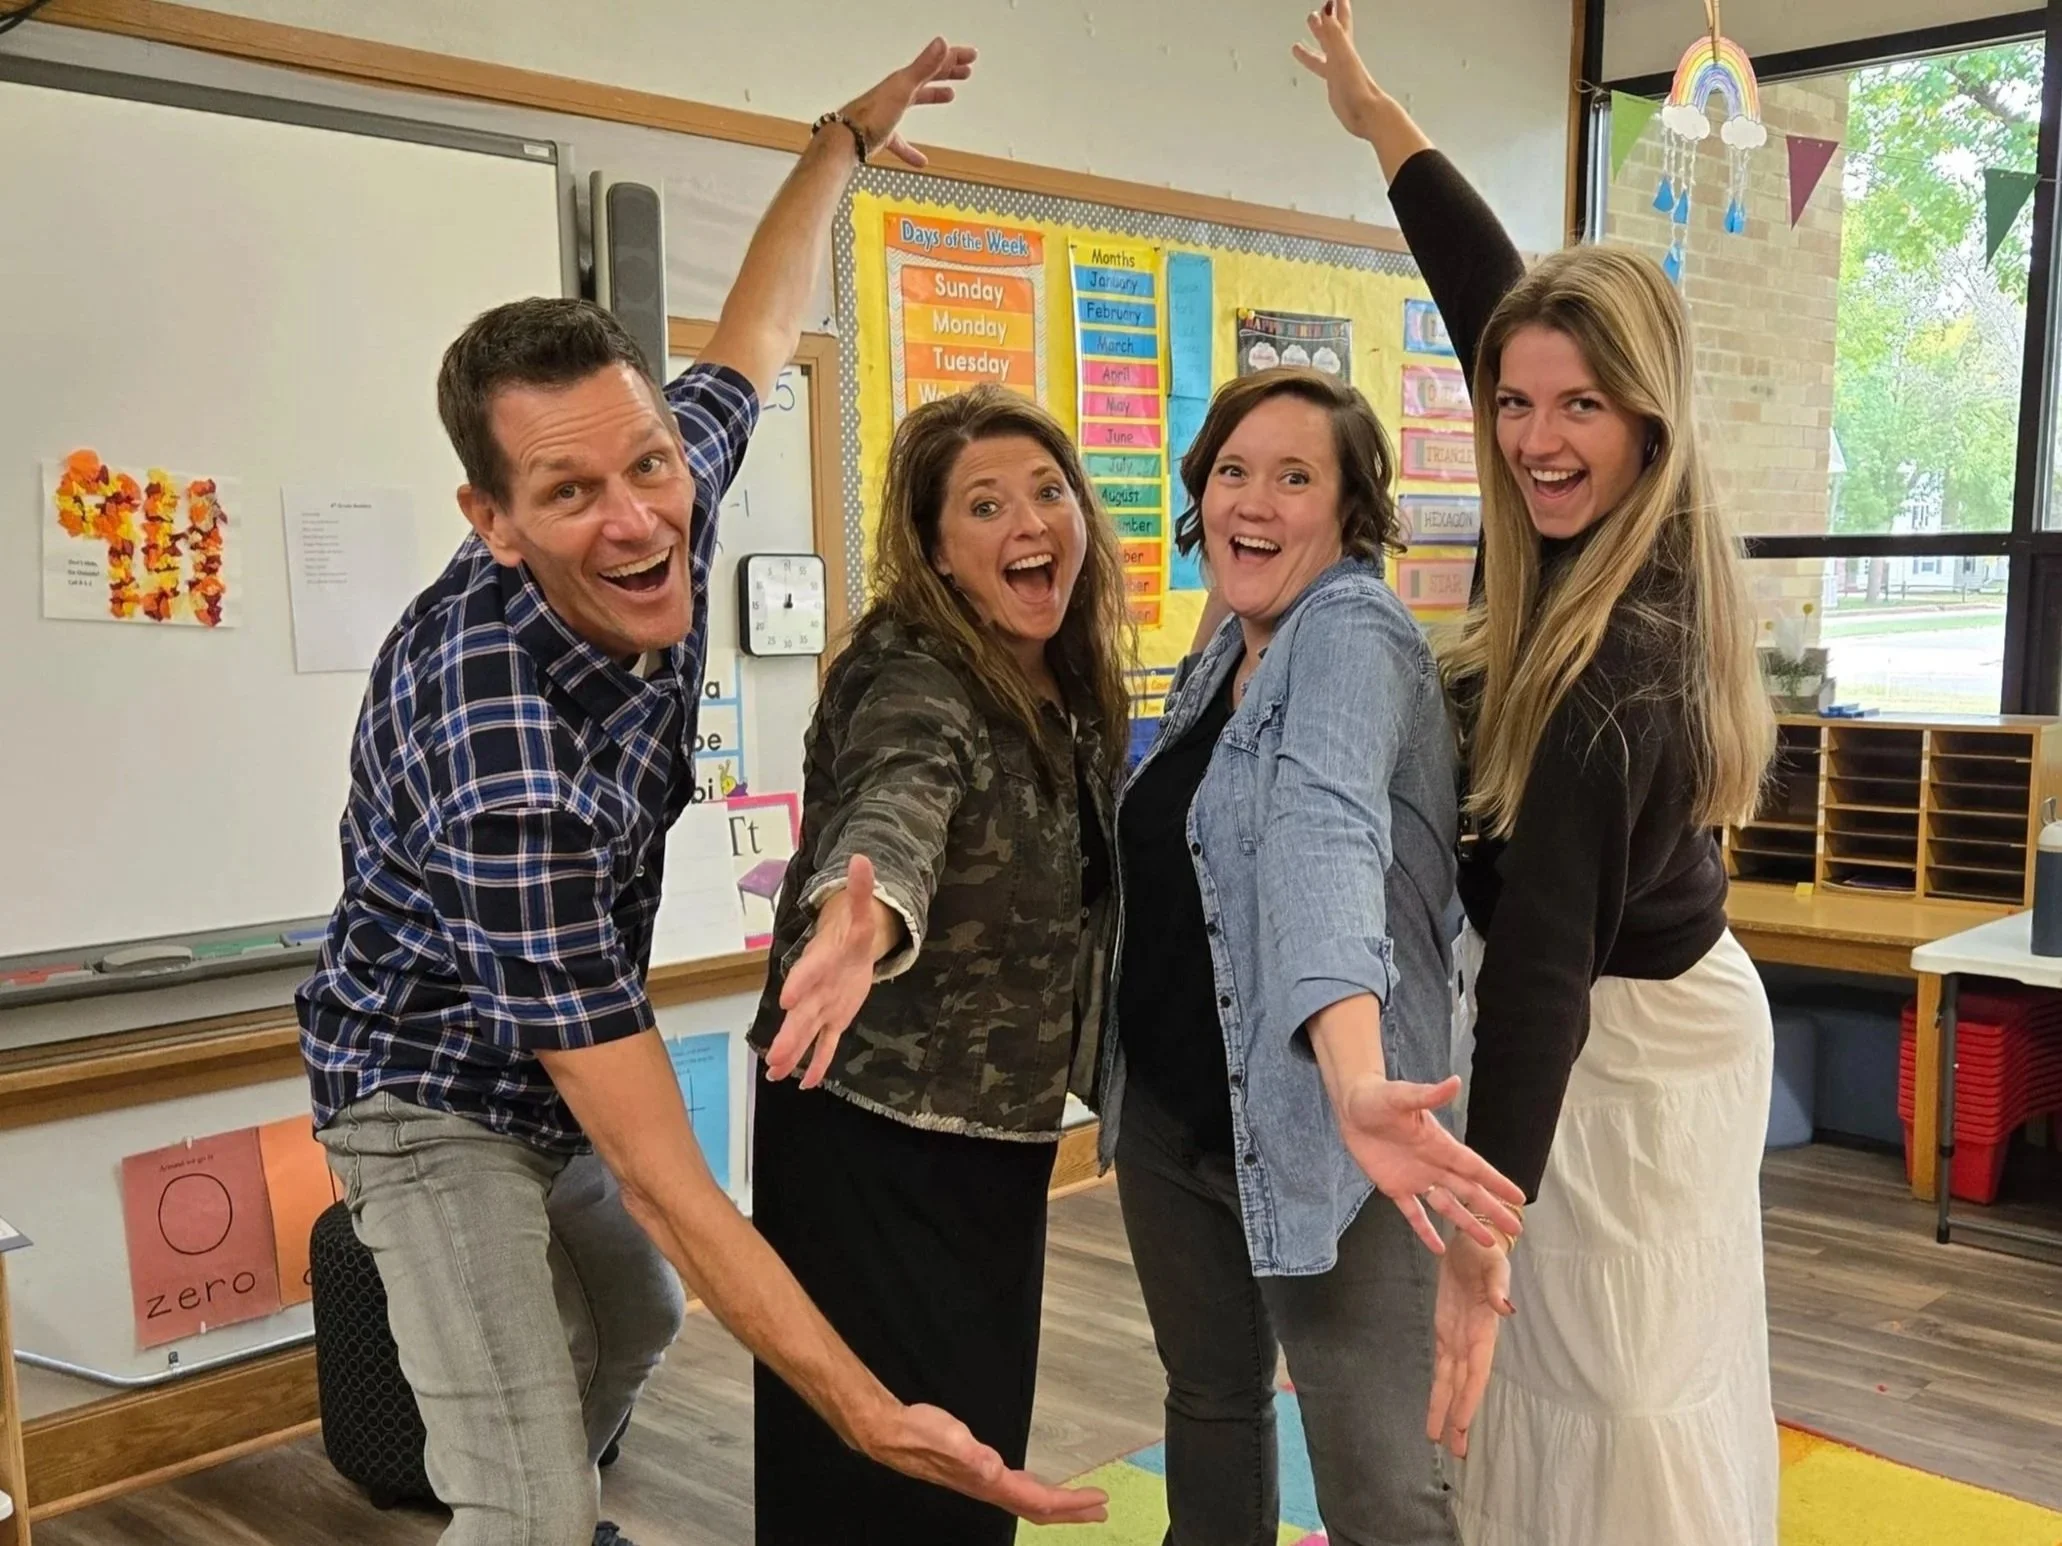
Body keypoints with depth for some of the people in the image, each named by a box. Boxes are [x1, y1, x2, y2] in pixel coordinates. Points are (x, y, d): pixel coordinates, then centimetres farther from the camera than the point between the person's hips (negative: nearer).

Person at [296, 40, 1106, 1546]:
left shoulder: (662, 507, -20)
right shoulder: (504, 761, -41)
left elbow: (758, 330, 4)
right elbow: (655, 1168, -38)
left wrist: (852, 131, 16)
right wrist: (867, 1411, -40)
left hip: (572, 1058, 8)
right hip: (439, 1098, -8)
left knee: (635, 1320, 29)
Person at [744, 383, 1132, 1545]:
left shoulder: (1072, 683, 2)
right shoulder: (917, 685, -23)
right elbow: (893, 817, -46)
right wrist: (857, 922, -66)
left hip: (1004, 1131, 8)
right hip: (874, 1138, -8)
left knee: (984, 1440, 21)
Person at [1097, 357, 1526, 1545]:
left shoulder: (1355, 633, -16)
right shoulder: (1220, 651, 9)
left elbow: (1326, 835, -36)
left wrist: (1358, 1082, -50)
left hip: (1309, 1122, -8)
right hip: (1171, 1106, 8)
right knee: (1209, 1403, 20)